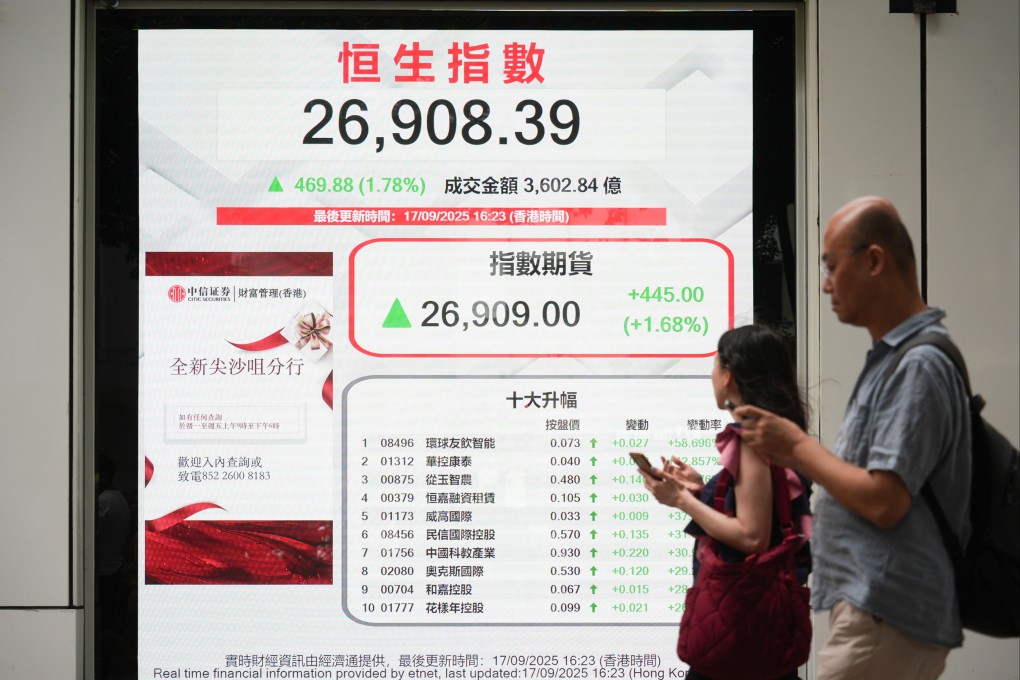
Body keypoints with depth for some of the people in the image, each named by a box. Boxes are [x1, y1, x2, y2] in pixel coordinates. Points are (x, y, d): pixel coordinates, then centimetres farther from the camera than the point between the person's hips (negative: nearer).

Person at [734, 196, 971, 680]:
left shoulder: (918, 364, -16)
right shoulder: (890, 357, 17)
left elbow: (883, 502, -22)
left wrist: (796, 446, -10)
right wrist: (787, 454, 9)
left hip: (885, 621, -10)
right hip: (872, 606, 10)